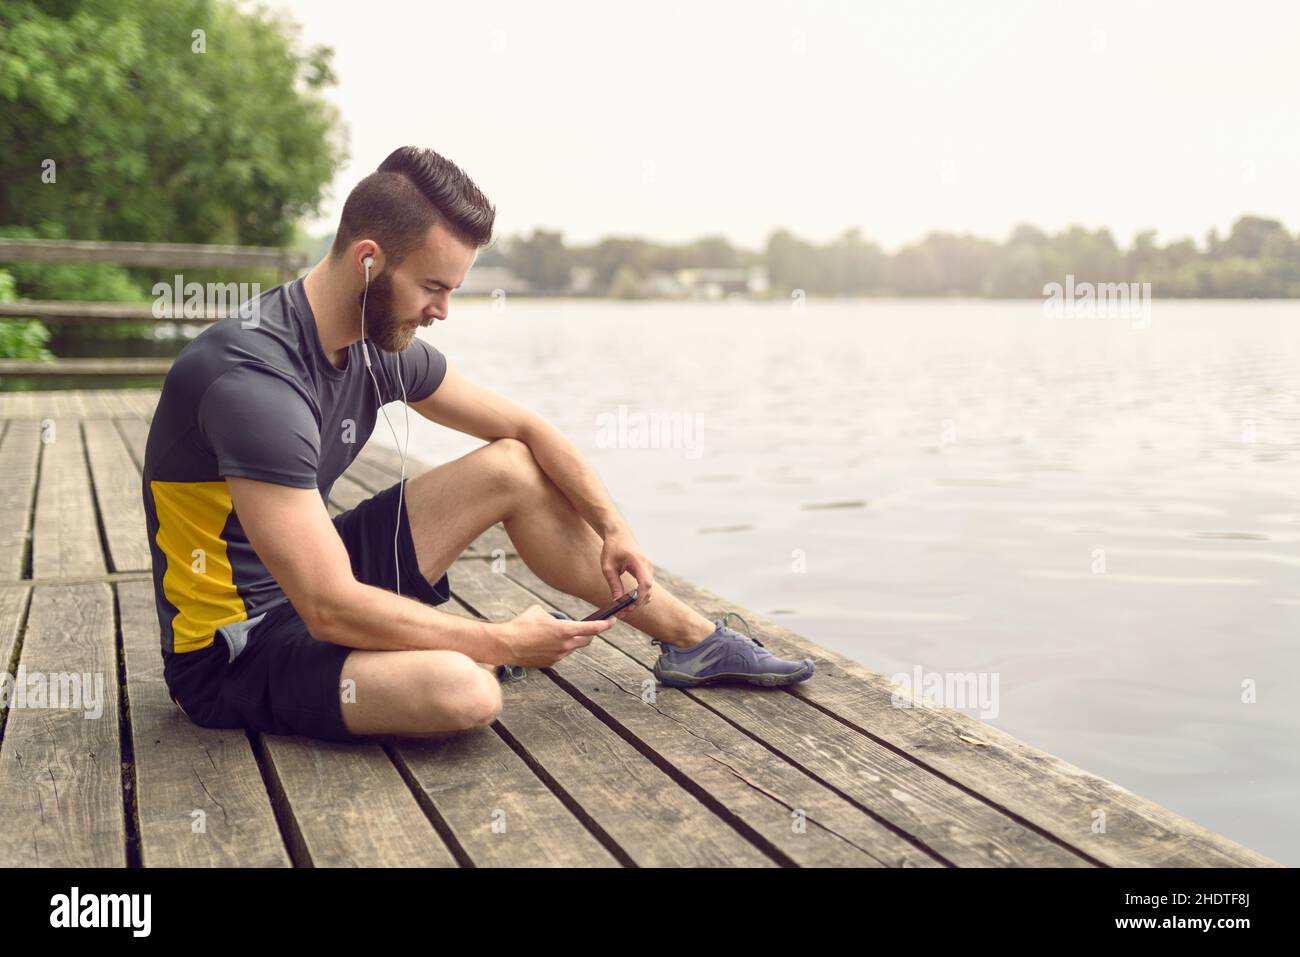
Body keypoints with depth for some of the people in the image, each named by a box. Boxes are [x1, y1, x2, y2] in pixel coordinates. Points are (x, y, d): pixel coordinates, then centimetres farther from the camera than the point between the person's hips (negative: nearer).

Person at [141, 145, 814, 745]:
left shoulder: (381, 346, -2)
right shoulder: (254, 378, -30)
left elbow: (526, 427, 10)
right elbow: (330, 610, -32)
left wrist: (615, 528, -3)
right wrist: (505, 642, -23)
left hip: (307, 588, 9)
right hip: (228, 651, -8)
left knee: (515, 469, 3)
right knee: (464, 692, -37)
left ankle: (695, 641, 12)